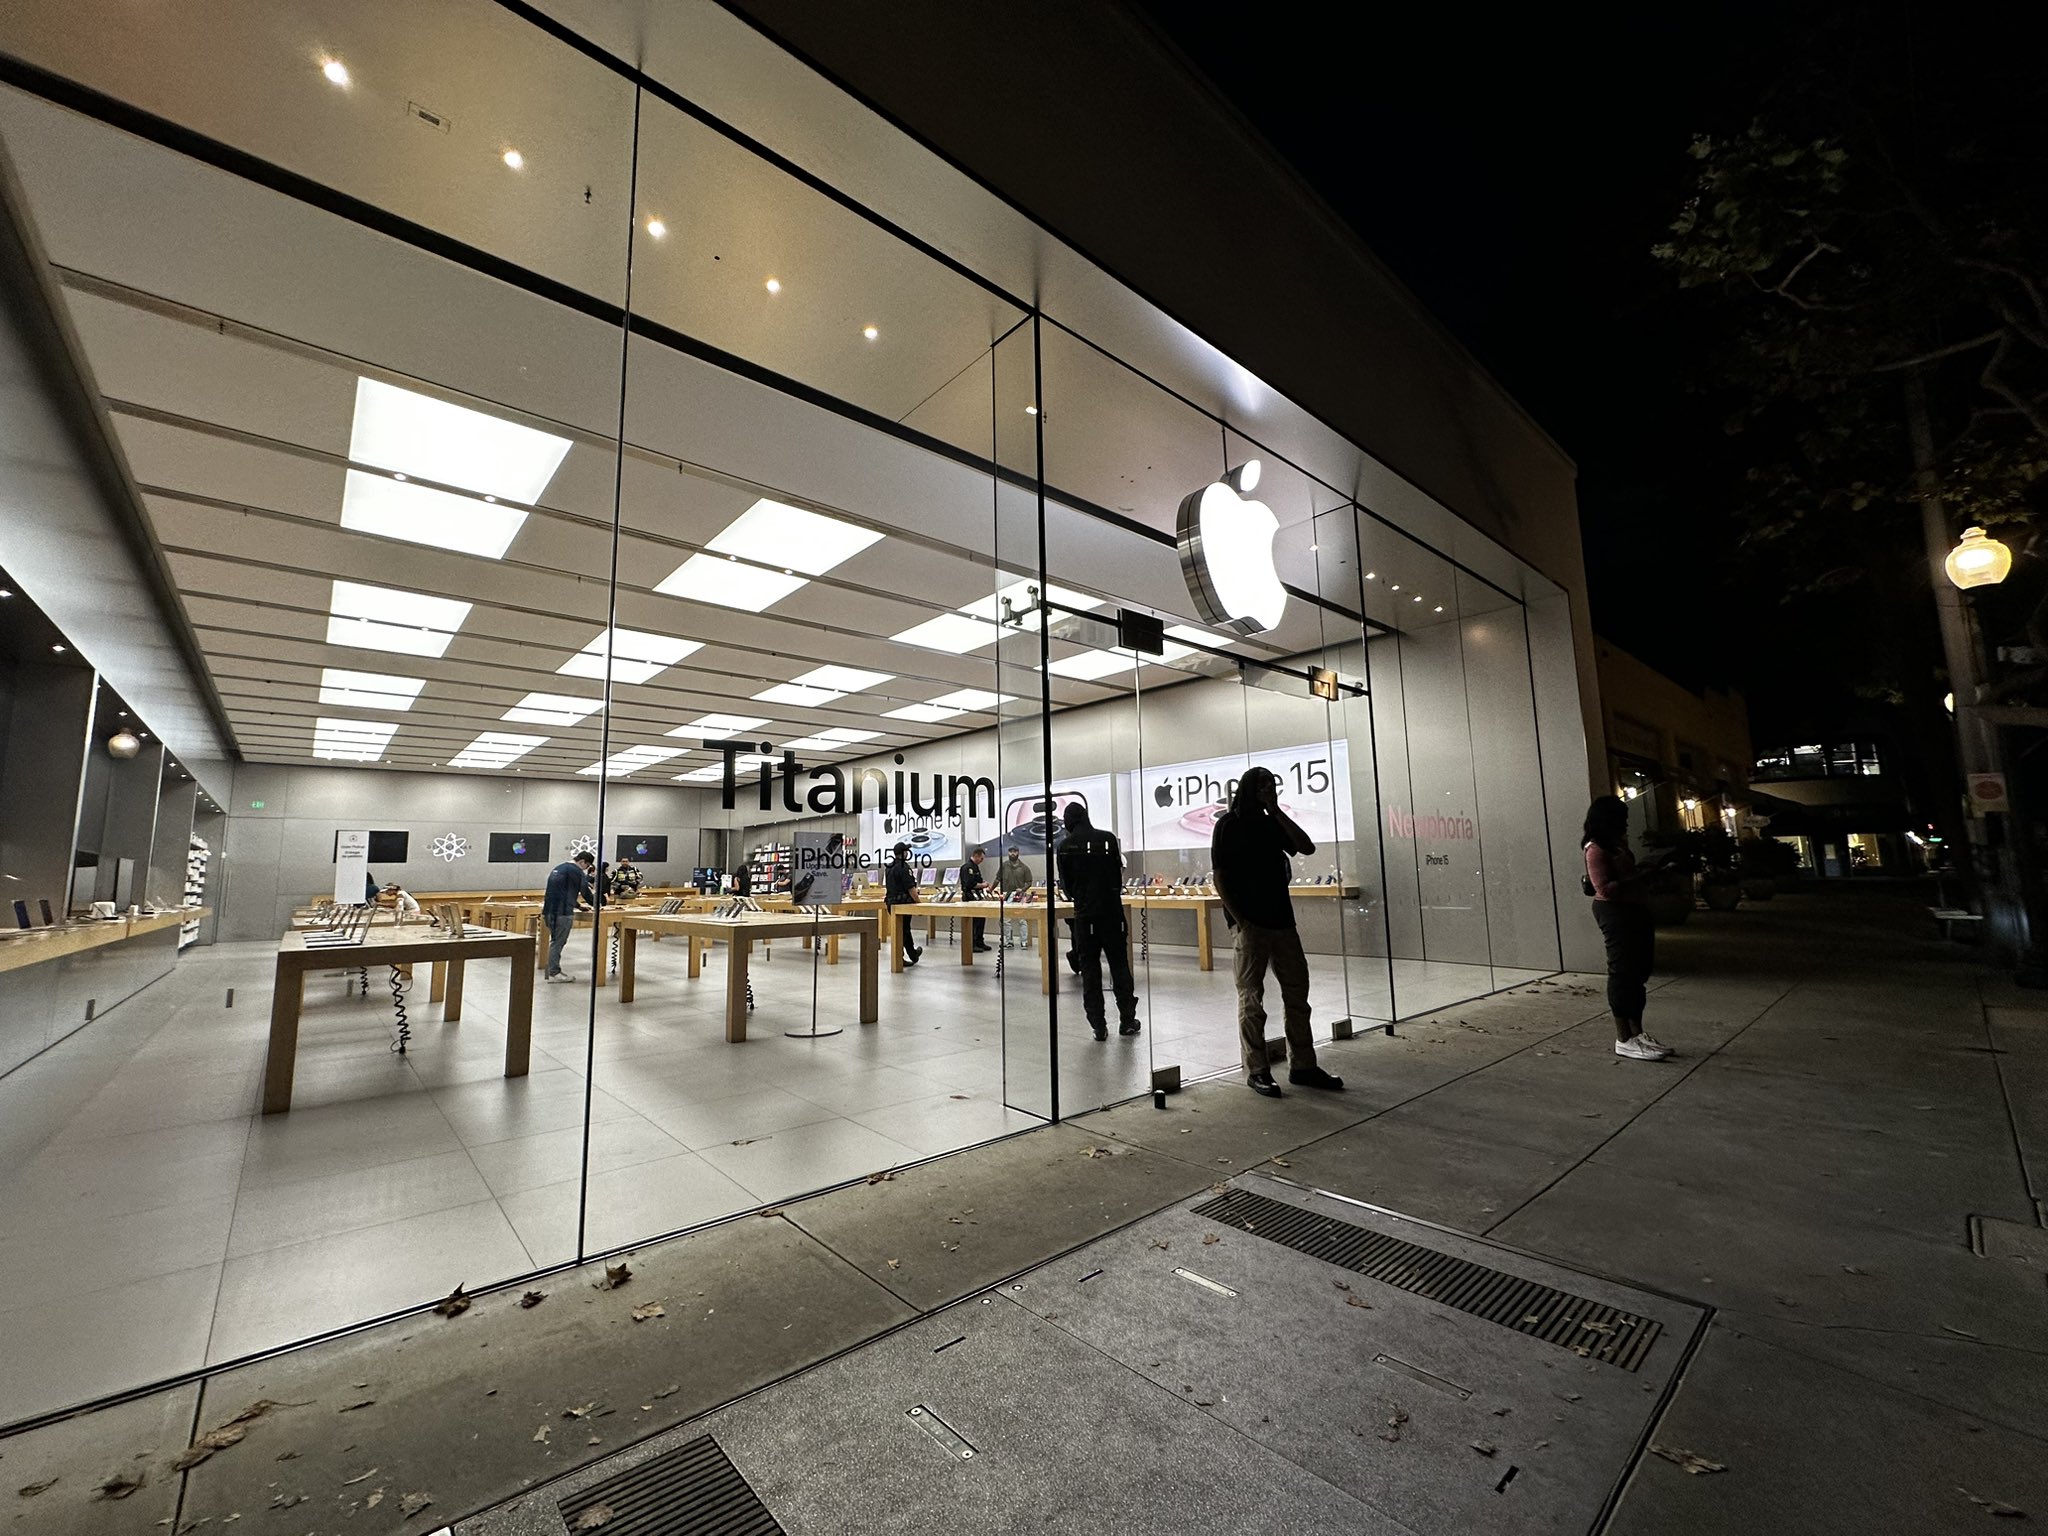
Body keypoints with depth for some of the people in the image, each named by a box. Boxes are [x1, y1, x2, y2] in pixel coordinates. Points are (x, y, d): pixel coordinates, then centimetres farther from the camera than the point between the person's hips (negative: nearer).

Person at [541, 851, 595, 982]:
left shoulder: (559, 868, 20)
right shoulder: (575, 871, -9)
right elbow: (585, 891, -5)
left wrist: (578, 904, 30)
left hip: (550, 910, 9)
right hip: (563, 912, -9)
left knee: (555, 941, 16)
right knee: (558, 942, -4)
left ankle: (553, 970, 21)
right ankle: (554, 973, 0)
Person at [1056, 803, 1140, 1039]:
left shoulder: (1066, 846, -4)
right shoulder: (1108, 838, -2)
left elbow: (1066, 883, 2)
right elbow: (1118, 872, 6)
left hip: (1085, 914, -1)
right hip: (1112, 911, 1)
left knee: (1089, 968, 6)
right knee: (1119, 964, 11)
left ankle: (1098, 1025, 6)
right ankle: (1127, 1020, 18)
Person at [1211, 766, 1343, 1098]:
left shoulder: (1273, 823, 14)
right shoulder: (1228, 824, -3)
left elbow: (1306, 847, 1)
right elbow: (1219, 877, -7)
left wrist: (1277, 811, -2)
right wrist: (1238, 918, -14)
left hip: (1281, 920, 6)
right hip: (1249, 923, -6)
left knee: (1297, 992, 10)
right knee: (1251, 997, 1)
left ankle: (1303, 1066, 21)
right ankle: (1256, 1071, 11)